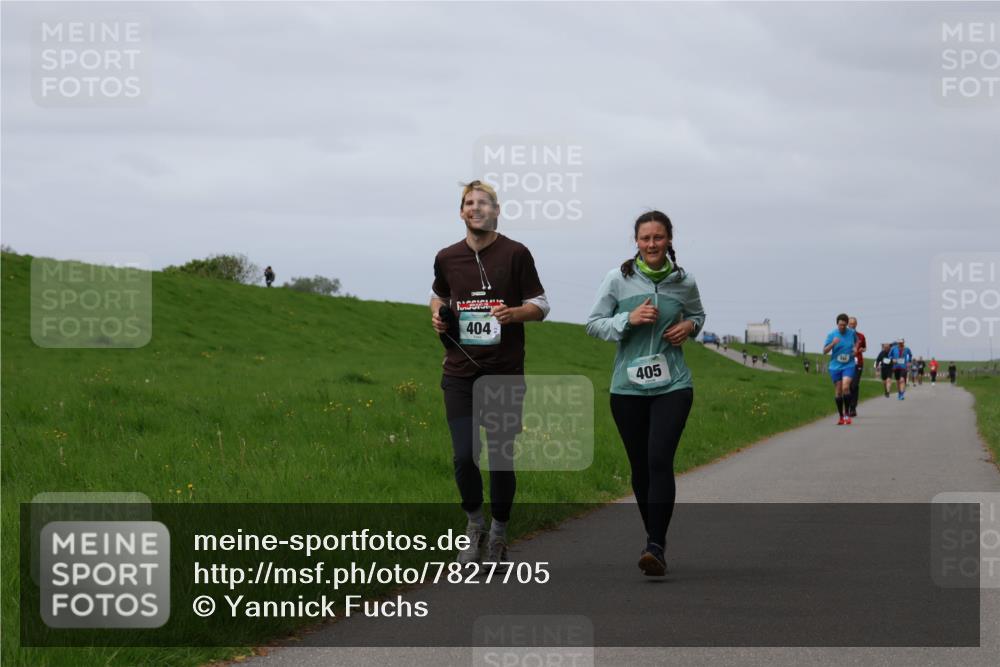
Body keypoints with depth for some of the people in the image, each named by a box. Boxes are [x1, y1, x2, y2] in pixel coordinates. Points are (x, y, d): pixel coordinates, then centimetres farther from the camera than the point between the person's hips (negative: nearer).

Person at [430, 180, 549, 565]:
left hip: (505, 373, -2)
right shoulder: (447, 258, 9)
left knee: (500, 455, 2)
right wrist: (438, 315, 6)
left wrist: (514, 313, -17)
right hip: (460, 372, 2)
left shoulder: (515, 254, -1)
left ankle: (499, 534, 18)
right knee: (464, 456, -7)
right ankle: (474, 524, 17)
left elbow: (540, 305, 4)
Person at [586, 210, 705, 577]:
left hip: (672, 385, -1)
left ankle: (656, 546, -20)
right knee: (640, 467, 7)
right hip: (628, 387, 1)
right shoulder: (618, 279, -1)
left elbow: (697, 313, 24)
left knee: (660, 460, -17)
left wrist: (689, 327, 1)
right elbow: (594, 324, 3)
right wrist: (629, 319, -14)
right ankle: (653, 536, 26)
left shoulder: (684, 282, 4)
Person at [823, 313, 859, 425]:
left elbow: (857, 340, 23)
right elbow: (824, 351, -7)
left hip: (849, 365, -1)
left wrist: (855, 348, 2)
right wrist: (833, 344, -24)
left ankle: (847, 414, -9)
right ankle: (841, 416, 18)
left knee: (845, 387, -20)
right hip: (835, 366, 1)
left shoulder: (851, 332, 0)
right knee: (838, 392, 5)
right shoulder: (831, 335, -5)